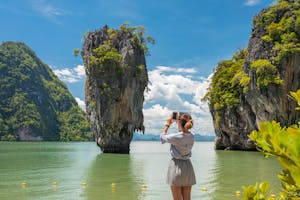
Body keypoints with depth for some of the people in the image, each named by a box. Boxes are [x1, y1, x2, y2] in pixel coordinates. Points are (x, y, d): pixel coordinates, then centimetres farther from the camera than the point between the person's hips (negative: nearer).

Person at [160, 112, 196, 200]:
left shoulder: (176, 137, -18)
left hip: (177, 166, -5)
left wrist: (167, 123, 13)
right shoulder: (192, 137, -1)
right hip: (188, 166, 6)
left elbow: (163, 136, 2)